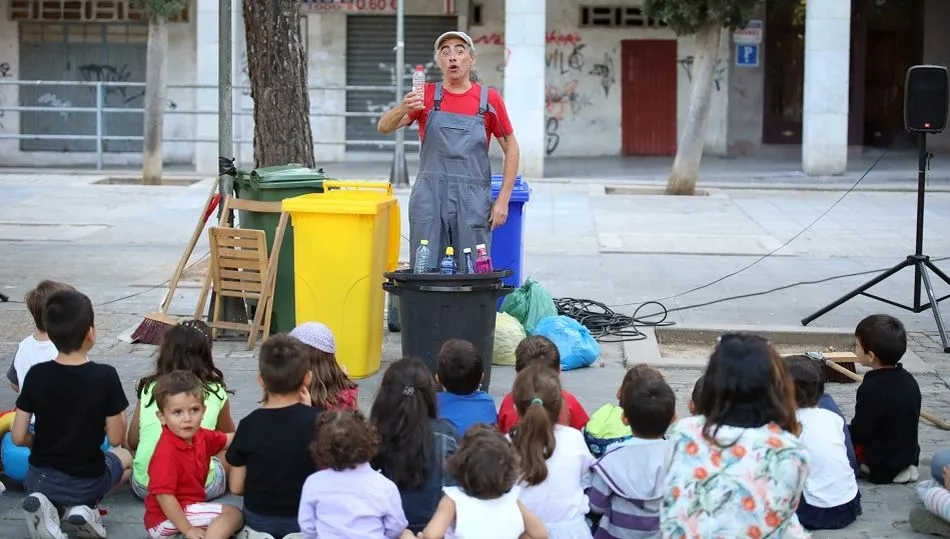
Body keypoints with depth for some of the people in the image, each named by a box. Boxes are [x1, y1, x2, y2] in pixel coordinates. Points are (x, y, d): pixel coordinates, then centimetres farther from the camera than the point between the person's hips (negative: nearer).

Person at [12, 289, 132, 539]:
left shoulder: (36, 374, -11)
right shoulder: (105, 376, -19)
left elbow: (18, 437, -7)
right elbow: (115, 438, -12)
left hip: (40, 480, 1)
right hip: (87, 482, -1)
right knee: (125, 457, 32)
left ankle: (44, 504, 3)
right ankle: (86, 506, 4)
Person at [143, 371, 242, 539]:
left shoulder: (199, 436, 0)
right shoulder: (166, 453, -26)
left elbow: (227, 440, 21)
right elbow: (163, 495, -28)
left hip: (189, 507, 10)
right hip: (167, 519, -10)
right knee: (232, 513, -17)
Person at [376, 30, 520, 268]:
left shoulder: (489, 99, 4)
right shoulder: (426, 95, 6)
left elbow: (511, 148, 10)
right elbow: (384, 127, -2)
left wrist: (503, 200, 2)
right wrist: (402, 109, -25)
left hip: (473, 198, -1)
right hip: (429, 197, 1)